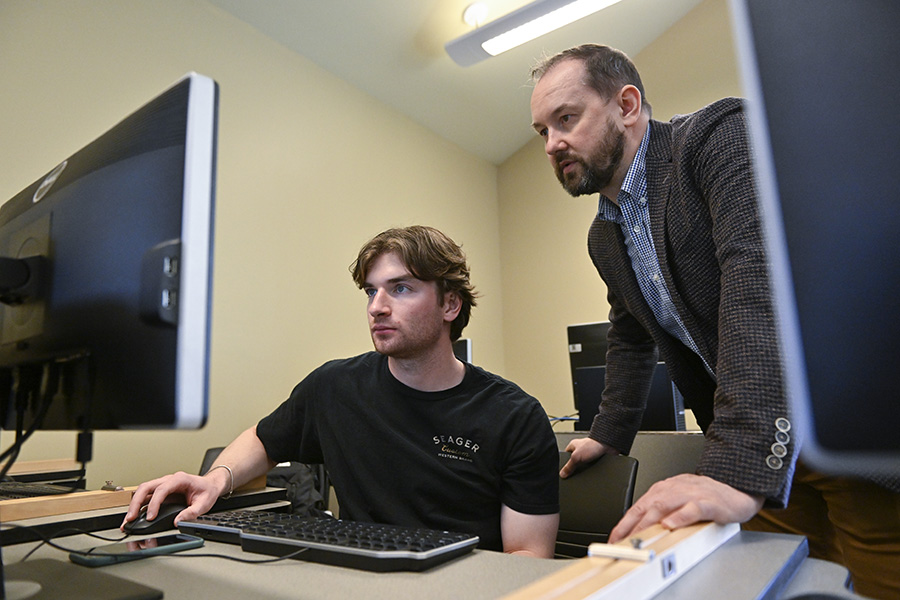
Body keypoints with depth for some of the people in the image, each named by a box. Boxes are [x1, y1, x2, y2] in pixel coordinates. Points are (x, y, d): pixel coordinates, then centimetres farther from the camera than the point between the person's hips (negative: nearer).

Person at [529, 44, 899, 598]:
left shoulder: (721, 136, -14)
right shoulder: (604, 237, 10)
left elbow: (763, 282, -30)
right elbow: (630, 340, 23)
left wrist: (739, 469, -38)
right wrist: (609, 435, 20)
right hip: (750, 446, 6)